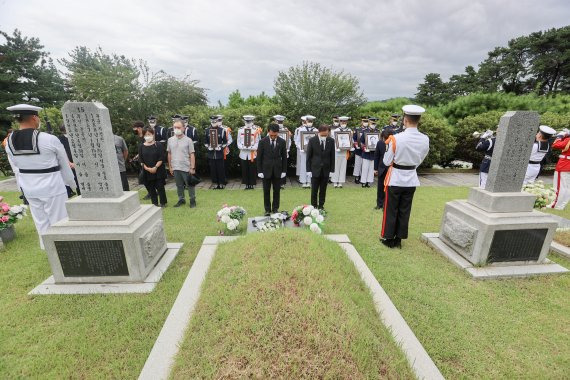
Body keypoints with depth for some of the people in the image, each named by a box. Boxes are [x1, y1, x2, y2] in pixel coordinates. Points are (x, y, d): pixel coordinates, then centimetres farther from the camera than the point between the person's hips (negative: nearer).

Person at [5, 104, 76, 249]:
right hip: (52, 187, -6)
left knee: (41, 222, 17)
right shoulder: (49, 139, -17)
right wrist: (73, 184, 9)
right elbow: (65, 164, -5)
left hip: (29, 188, 6)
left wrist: (23, 188, 20)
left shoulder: (10, 142, 0)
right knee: (59, 222, 5)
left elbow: (16, 169, 9)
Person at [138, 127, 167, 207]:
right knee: (150, 188, 8)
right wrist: (147, 168, -10)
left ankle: (163, 203, 17)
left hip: (158, 171, -3)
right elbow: (141, 160, 3)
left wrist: (155, 167, -16)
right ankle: (154, 203, 20)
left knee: (160, 187, 2)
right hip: (147, 172, 3)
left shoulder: (158, 145, -2)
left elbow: (161, 158, -8)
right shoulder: (141, 146, 6)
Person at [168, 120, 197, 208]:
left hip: (186, 167, -4)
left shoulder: (188, 140, -7)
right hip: (175, 167, 4)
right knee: (179, 185, 15)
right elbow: (169, 154, 11)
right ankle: (181, 199, 30)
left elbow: (192, 155, -7)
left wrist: (192, 168, -10)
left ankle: (192, 200, 21)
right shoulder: (170, 140, 4)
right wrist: (170, 166, 10)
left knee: (190, 185, 6)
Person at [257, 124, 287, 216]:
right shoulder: (263, 141, -4)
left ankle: (275, 208, 20)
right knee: (266, 191, 5)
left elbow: (284, 157, 5)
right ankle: (267, 209, 16)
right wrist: (259, 171, -6)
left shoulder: (282, 142, 0)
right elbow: (259, 157, -2)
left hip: (277, 170, 1)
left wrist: (284, 170, 1)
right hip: (266, 170, -1)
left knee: (277, 191, 7)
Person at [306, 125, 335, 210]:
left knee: (323, 190, 9)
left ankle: (321, 206, 22)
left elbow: (332, 156, 3)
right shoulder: (312, 140, -6)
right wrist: (308, 170, -7)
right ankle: (314, 206, 18)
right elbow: (308, 156, -3)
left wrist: (332, 170, 0)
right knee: (314, 191, 5)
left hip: (326, 170, 2)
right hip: (315, 169, -2)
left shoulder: (331, 141, -1)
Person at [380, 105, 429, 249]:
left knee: (391, 210, 10)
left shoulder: (396, 138, -19)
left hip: (396, 178, -4)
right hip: (411, 179, 4)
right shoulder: (425, 139, -5)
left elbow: (386, 161, -12)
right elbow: (419, 161, 7)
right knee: (404, 211, 14)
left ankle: (388, 238, 21)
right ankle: (399, 239, 26)